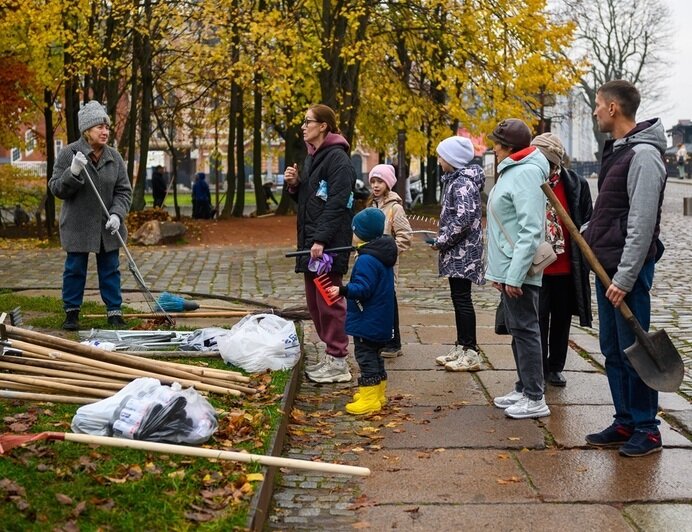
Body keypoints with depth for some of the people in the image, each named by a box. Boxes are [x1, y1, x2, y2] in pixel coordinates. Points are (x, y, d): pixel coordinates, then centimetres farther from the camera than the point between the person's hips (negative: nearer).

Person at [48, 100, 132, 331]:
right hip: (78, 226, -2)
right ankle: (71, 312, 21)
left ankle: (114, 312, 18)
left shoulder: (114, 156, 0)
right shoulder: (69, 154, -7)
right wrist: (73, 172, -26)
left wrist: (117, 214, -14)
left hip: (107, 227, 2)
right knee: (75, 270, 7)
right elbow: (56, 189, -8)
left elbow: (124, 191, 2)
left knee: (110, 270, 9)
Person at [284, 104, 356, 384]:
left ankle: (338, 362, 1)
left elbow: (336, 204, -20)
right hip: (310, 240, 10)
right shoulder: (311, 157, 18)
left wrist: (321, 239, -25)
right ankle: (330, 353, 23)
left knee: (329, 301, -6)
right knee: (314, 300, 13)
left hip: (329, 243, -10)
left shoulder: (337, 158, -12)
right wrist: (294, 185, 4)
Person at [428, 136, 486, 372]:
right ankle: (461, 347, 19)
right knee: (458, 297, 13)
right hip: (457, 252, 10)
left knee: (462, 298, -8)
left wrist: (441, 241, -16)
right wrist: (443, 240, 12)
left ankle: (470, 352, -4)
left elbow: (464, 217, -24)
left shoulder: (463, 182, -14)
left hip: (463, 250, -10)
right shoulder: (454, 179, 16)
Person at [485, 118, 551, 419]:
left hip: (518, 271, -11)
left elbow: (531, 231, -23)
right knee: (517, 329, 16)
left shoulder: (526, 173, -16)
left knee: (525, 330, -5)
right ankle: (523, 389, 25)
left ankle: (534, 399, 0)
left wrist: (515, 275, -25)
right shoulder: (512, 171, 16)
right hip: (508, 270, 11)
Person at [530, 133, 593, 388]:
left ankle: (555, 367, 26)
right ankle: (538, 369, 12)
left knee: (561, 319, 13)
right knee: (538, 319, 1)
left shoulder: (576, 185, -4)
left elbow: (586, 225, 3)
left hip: (566, 268, 1)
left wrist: (583, 262, 0)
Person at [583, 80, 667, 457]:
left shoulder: (643, 155, -15)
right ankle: (625, 422, 23)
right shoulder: (616, 150, 15)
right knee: (612, 351, 13)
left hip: (627, 272, -9)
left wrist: (625, 277, -21)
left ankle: (646, 428, 10)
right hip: (606, 267, 9)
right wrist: (588, 234, 10)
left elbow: (642, 224, -20)